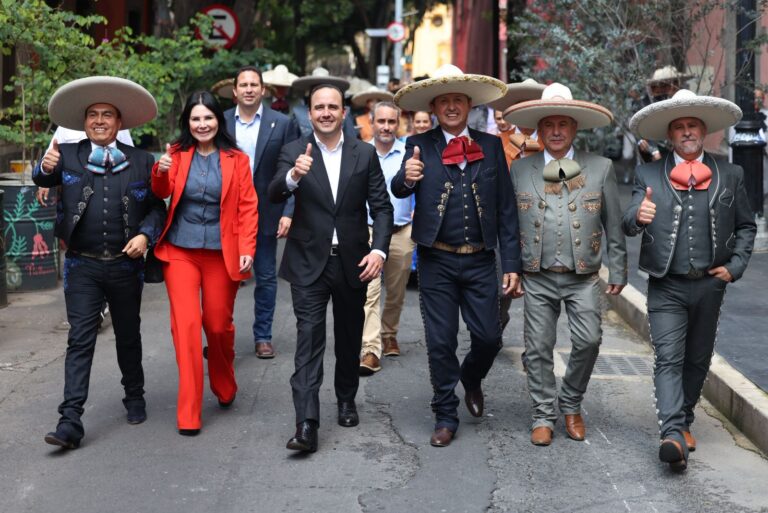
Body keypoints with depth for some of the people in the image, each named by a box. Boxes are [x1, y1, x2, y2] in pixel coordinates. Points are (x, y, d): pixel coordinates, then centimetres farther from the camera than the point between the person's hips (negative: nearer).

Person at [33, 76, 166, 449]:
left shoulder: (140, 161, 2)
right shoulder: (68, 155, 2)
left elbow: (157, 207, 4)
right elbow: (43, 180, -12)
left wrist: (145, 235, -13)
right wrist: (46, 167, -34)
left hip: (126, 266, 1)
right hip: (82, 266, -1)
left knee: (129, 336, 16)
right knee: (80, 341, -4)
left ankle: (134, 397, 37)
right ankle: (70, 421, -6)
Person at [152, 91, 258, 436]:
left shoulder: (236, 160, 2)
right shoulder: (177, 154, 5)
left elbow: (248, 207, 0)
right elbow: (161, 194, 1)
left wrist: (247, 249, -10)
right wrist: (160, 173, -20)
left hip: (221, 253, 0)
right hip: (180, 251, 0)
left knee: (219, 325, 9)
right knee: (186, 324, -7)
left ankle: (225, 389, 37)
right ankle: (188, 414, -2)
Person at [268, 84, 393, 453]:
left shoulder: (364, 153, 2)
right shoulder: (294, 152, -2)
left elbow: (381, 207, 2)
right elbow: (274, 195, -16)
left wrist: (379, 249, -11)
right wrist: (293, 176, -37)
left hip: (353, 261, 2)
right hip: (309, 262, -2)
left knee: (349, 337, 16)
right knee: (309, 338, -9)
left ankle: (346, 399, 37)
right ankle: (307, 425, -12)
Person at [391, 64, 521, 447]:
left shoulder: (490, 146, 4)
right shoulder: (420, 145, 1)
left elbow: (506, 208, 3)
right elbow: (400, 190, -12)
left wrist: (511, 263, -1)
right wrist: (406, 178, -37)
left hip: (480, 261, 1)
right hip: (437, 262, -1)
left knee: (489, 337, 4)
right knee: (440, 343, 4)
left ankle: (471, 379, 37)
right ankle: (446, 416, 20)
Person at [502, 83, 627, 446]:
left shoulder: (600, 168, 4)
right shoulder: (520, 170, 6)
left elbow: (614, 225, 7)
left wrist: (618, 271, 5)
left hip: (583, 277, 0)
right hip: (537, 277, 1)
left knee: (588, 341, -9)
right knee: (539, 348, 3)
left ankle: (571, 405, 14)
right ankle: (543, 415, 18)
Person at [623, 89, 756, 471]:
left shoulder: (730, 175, 6)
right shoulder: (648, 175, 1)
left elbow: (746, 226, 13)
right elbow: (627, 223, -10)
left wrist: (735, 265, 0)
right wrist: (638, 216, -33)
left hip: (709, 285, 3)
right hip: (666, 287, -2)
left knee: (697, 361, 14)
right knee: (668, 359, -11)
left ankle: (684, 421, 31)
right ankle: (673, 435, -16)